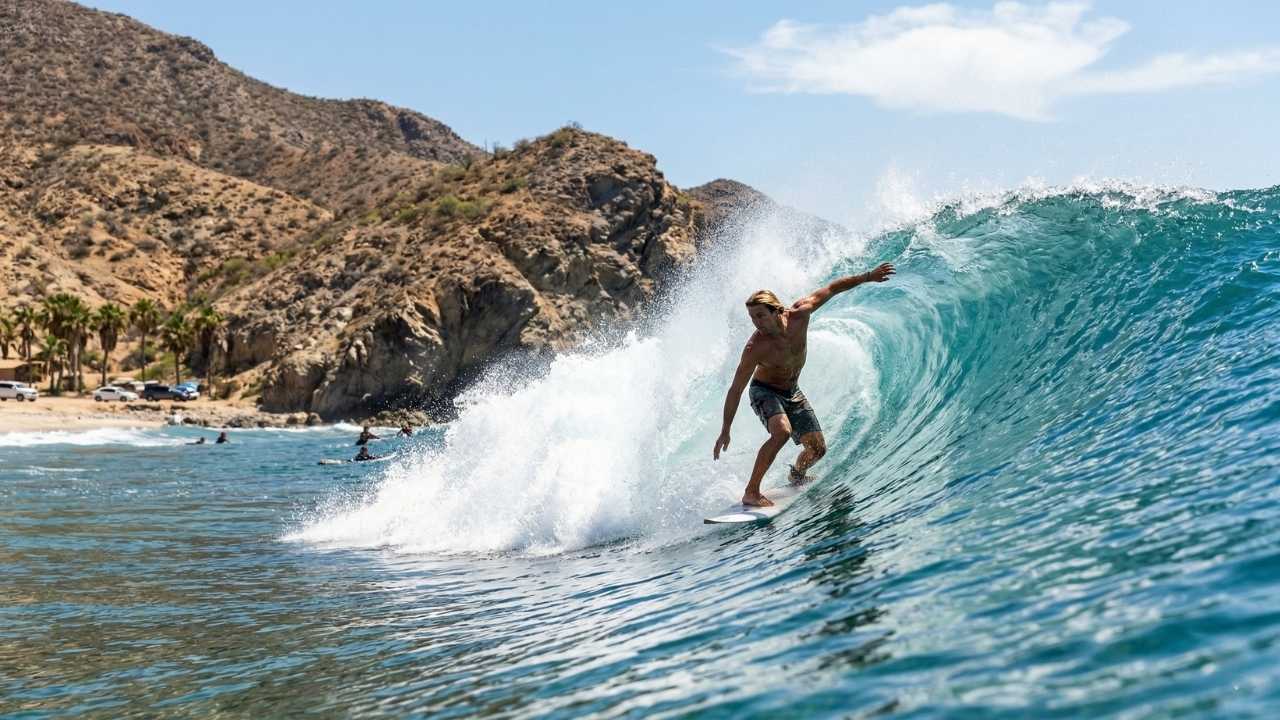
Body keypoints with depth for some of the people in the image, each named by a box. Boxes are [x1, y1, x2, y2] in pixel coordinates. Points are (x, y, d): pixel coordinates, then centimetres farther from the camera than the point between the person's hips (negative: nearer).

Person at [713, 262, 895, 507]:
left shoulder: (799, 314, -23)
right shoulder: (755, 348, -32)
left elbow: (831, 289, -8)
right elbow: (736, 390, -25)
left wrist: (868, 277, -4)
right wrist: (725, 431, -23)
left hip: (792, 393, 5)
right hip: (764, 392, -5)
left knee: (818, 448, 3)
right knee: (782, 432, -34)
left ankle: (797, 473, 38)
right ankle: (751, 493, -28)